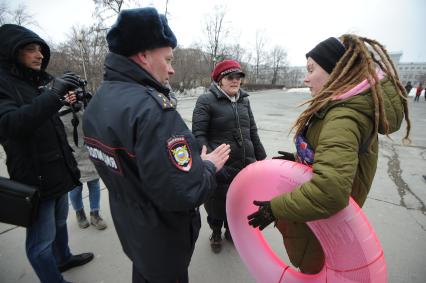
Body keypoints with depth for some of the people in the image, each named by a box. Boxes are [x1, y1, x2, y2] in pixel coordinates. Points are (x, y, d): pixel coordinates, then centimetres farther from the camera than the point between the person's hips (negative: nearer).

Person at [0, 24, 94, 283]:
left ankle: (64, 258, 46)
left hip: (58, 172, 8)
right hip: (36, 178, -8)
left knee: (60, 222, 25)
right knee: (41, 241, 6)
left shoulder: (37, 82, 13)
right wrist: (54, 95, -37)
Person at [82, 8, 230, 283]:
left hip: (129, 226, 7)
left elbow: (121, 167, 5)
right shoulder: (151, 108, -32)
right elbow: (184, 194, -34)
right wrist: (209, 165, -15)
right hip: (162, 238, -7)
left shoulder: (97, 102, -3)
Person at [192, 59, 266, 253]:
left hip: (246, 167, 5)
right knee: (217, 204, 14)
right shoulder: (206, 101, -8)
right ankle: (216, 233, 46)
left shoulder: (244, 100, 10)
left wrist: (262, 159, 14)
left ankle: (231, 230, 51)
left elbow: (253, 132, 14)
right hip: (221, 170, -5)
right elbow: (198, 135, -14)